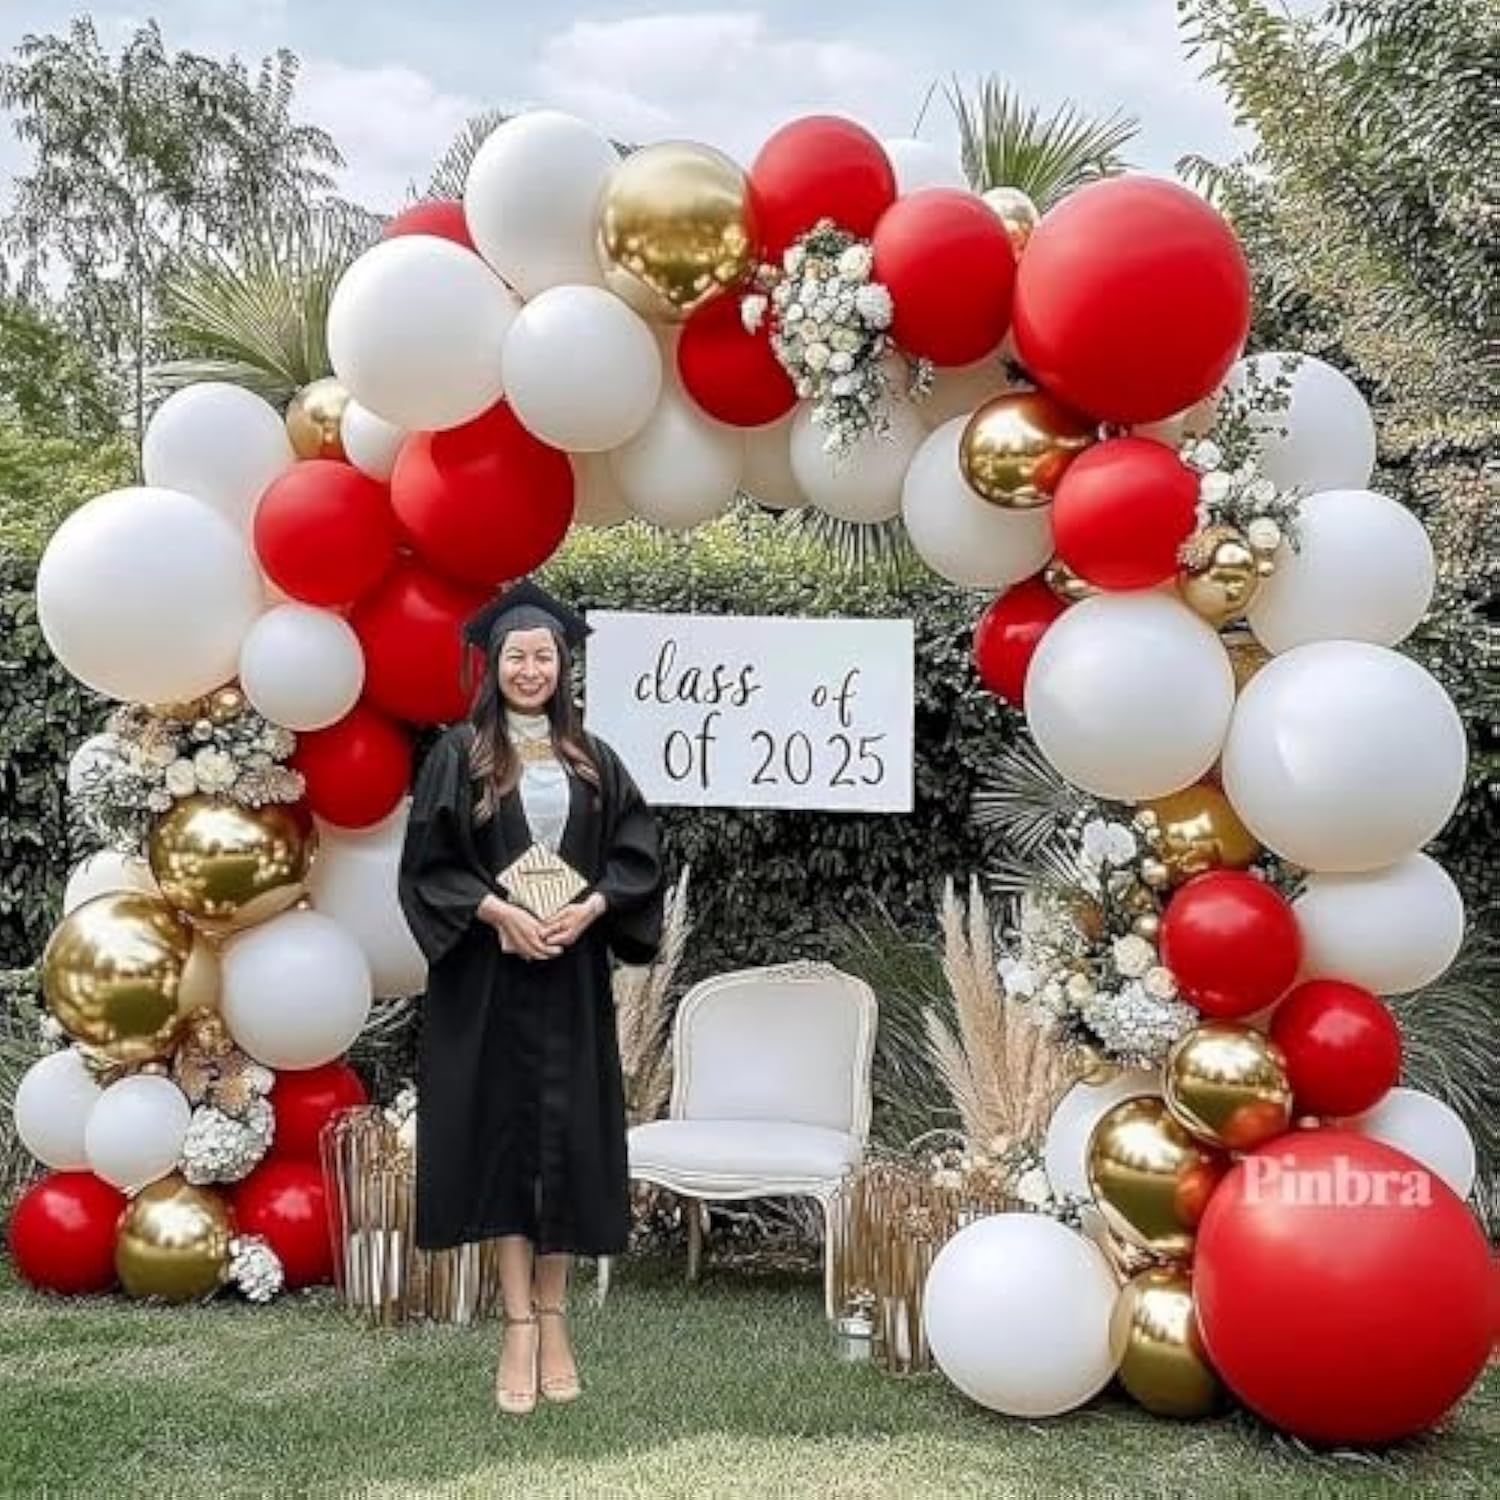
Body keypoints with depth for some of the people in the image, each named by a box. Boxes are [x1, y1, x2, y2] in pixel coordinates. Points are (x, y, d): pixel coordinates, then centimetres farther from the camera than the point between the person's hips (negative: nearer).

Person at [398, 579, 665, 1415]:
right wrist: (500, 912, -16)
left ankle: (553, 1318, 17)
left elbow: (640, 853, 5)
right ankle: (520, 1326, 7)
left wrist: (589, 907, -12)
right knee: (502, 1135, 1)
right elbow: (428, 863, -4)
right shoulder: (459, 755, 0)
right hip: (488, 976, -2)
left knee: (566, 1137, 5)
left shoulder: (592, 759, 8)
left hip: (572, 978, 2)